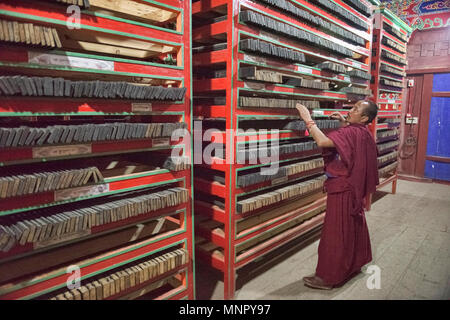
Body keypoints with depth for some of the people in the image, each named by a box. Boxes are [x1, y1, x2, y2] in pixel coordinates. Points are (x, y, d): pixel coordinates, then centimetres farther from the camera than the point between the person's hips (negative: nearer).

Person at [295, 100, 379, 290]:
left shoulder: (350, 133, -24)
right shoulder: (364, 134, 4)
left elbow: (322, 141, -38)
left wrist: (308, 119, -28)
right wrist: (345, 122, 16)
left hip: (342, 190, -10)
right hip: (354, 188, 10)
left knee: (336, 232, 0)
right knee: (353, 227, 22)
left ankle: (329, 277, 14)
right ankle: (354, 264, 41)